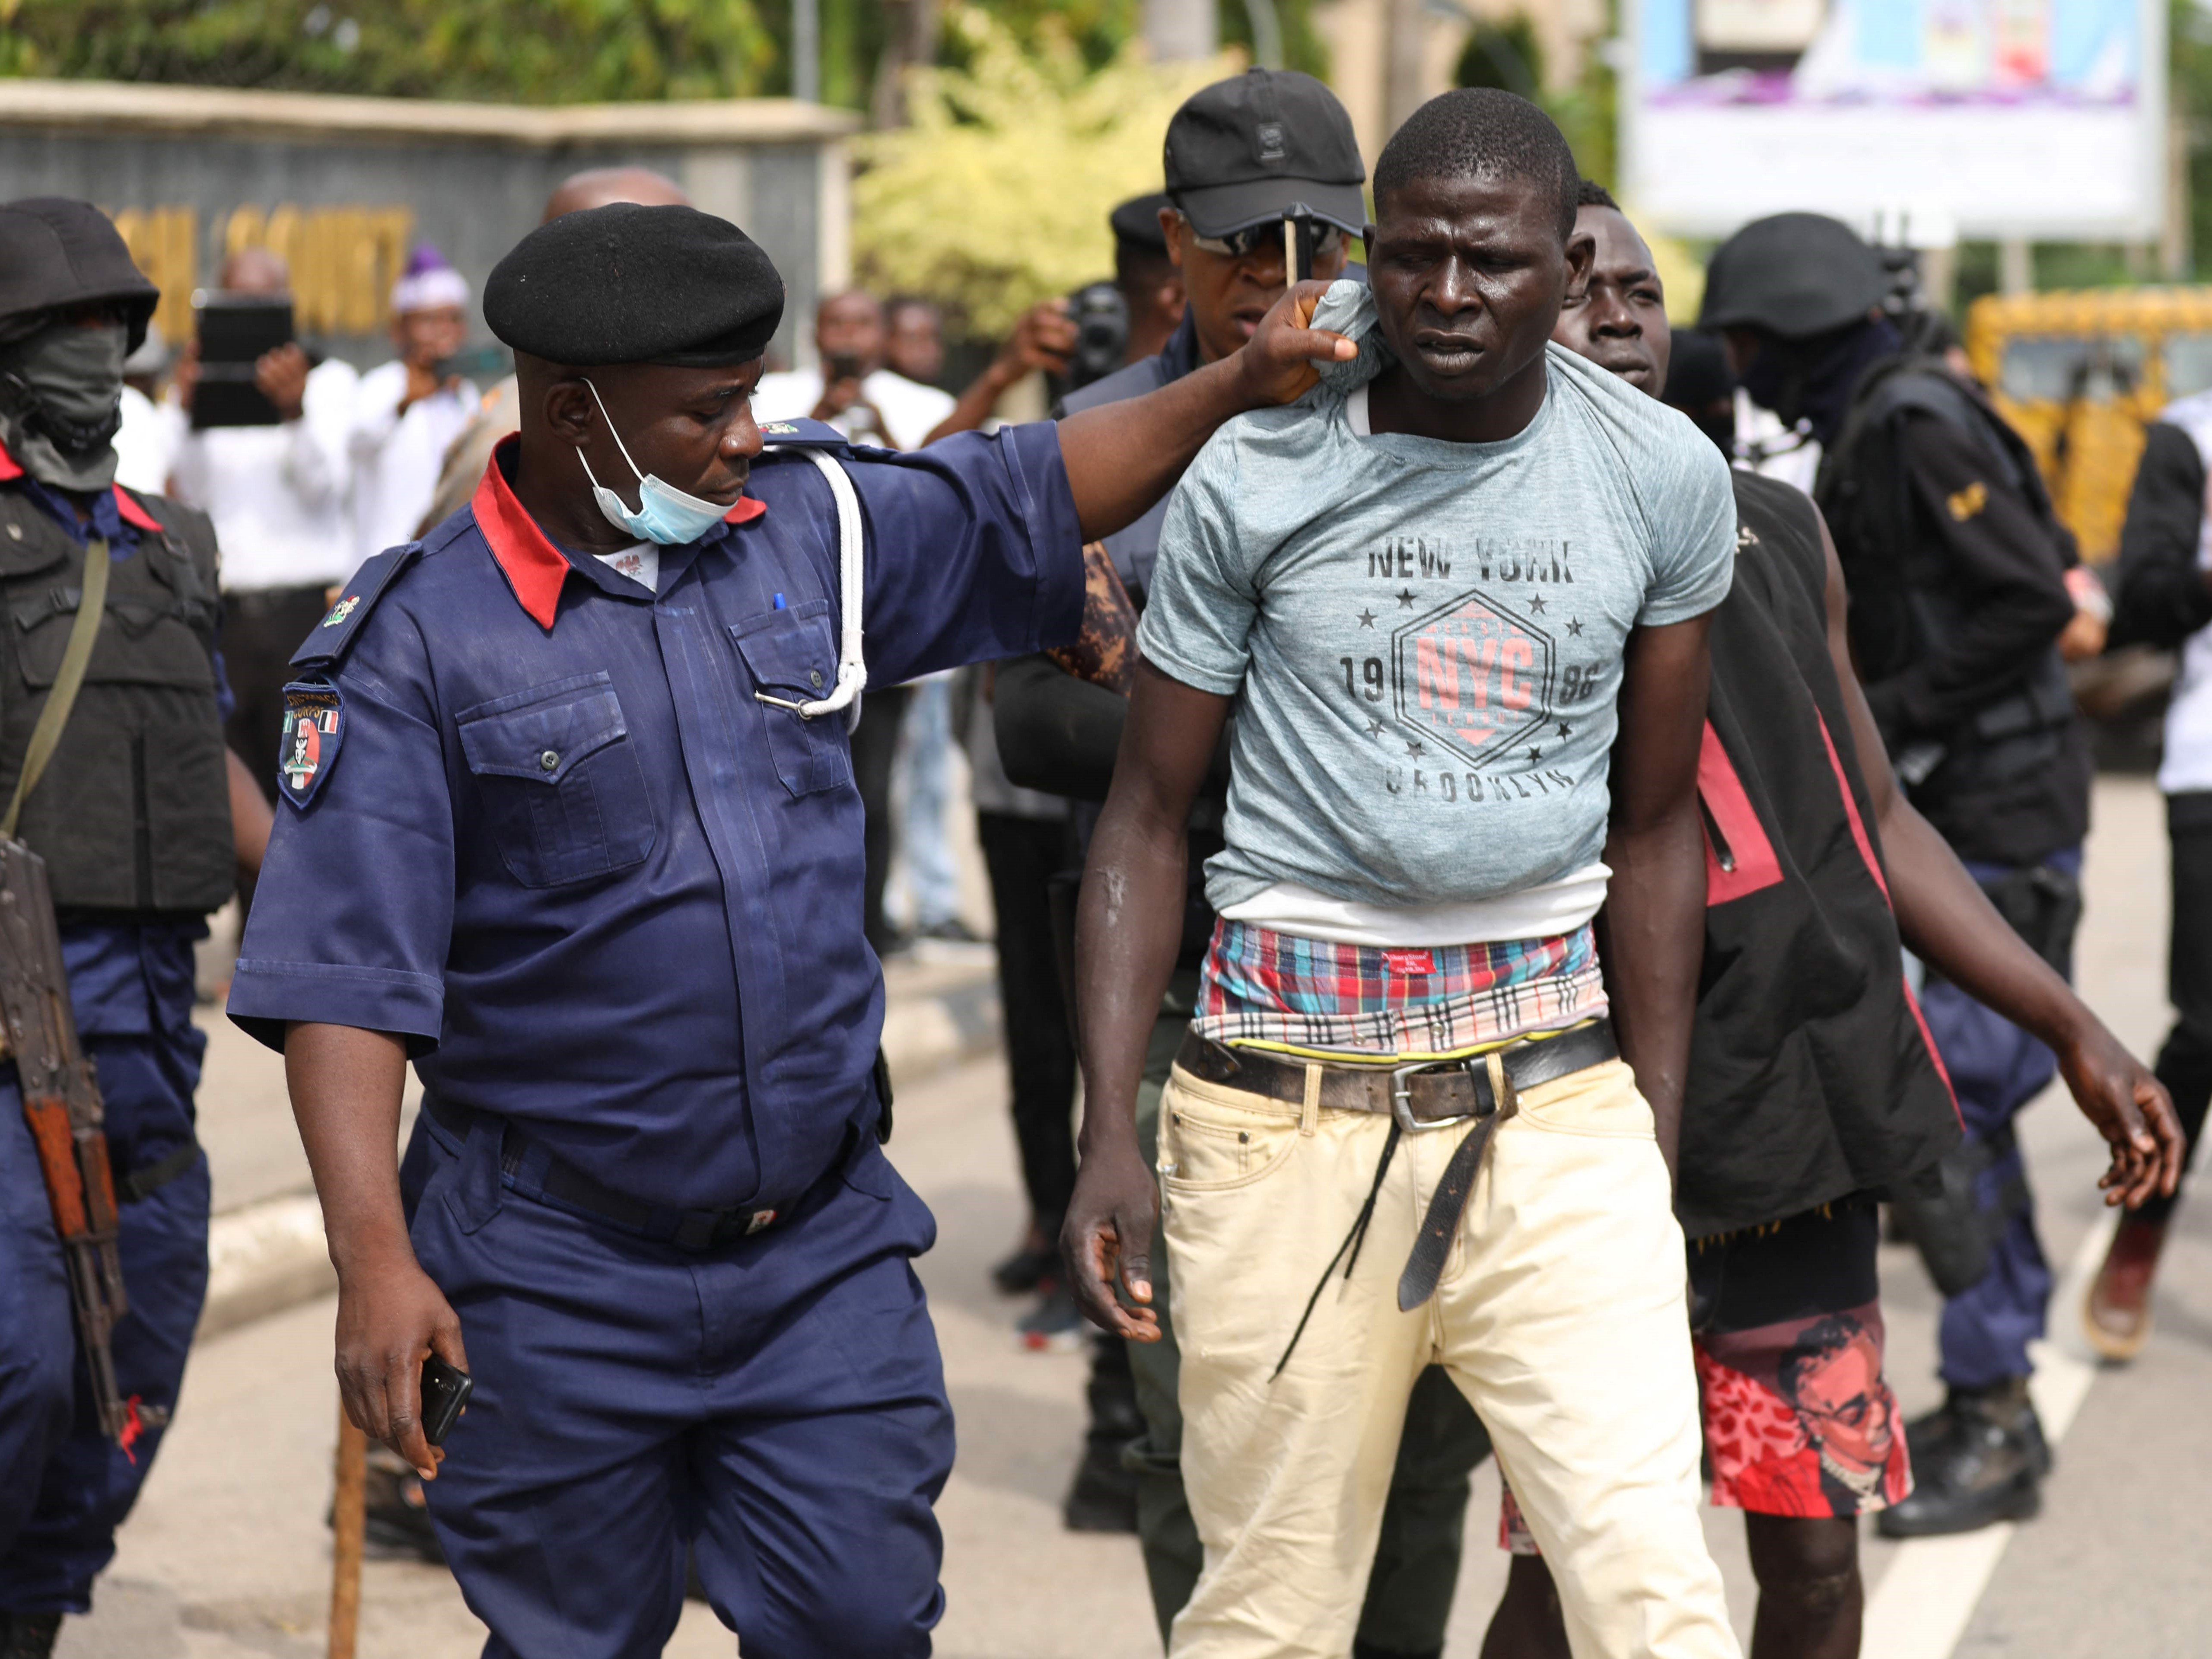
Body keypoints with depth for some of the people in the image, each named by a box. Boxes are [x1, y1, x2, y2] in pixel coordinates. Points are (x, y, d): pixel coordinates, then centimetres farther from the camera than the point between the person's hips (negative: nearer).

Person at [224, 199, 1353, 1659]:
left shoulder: (811, 524, 5)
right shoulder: (420, 639, -10)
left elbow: (1039, 496, 21)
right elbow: (342, 975, -15)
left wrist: (1240, 386, 8)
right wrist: (374, 1257, -24)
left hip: (826, 1243, 4)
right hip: (561, 1276, -4)